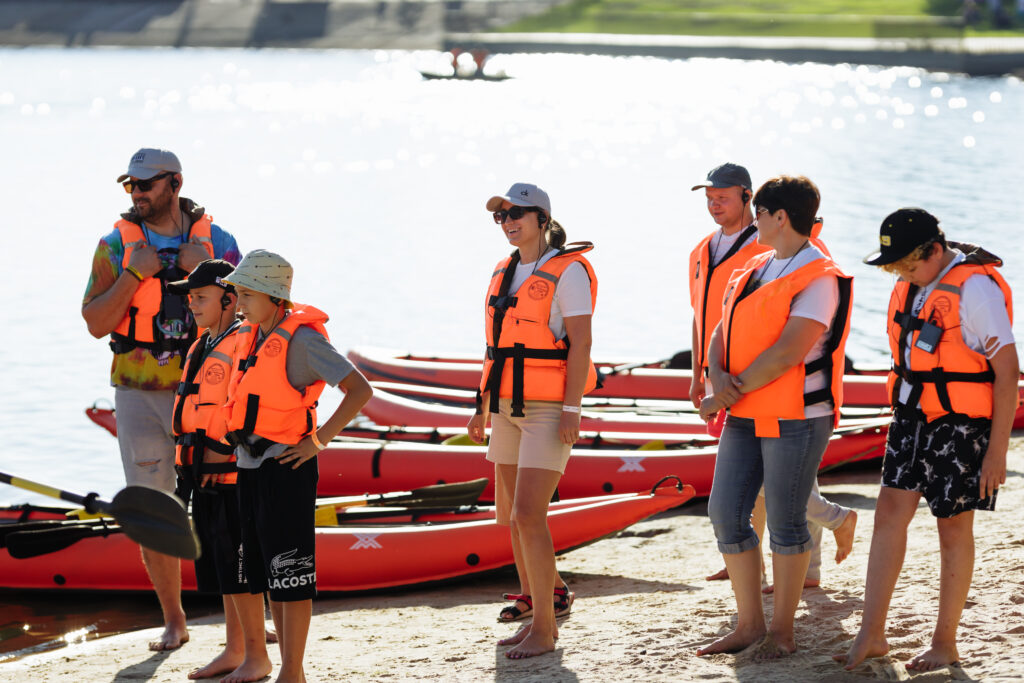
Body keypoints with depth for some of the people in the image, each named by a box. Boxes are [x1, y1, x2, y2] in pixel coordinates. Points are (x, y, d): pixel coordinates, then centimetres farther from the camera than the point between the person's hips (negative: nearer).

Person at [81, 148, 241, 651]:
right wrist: (134, 275, -17)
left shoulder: (216, 241, 0)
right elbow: (96, 324, -6)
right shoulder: (116, 245, 0)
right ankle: (173, 621, 17)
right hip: (139, 395, 1)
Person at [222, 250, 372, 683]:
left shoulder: (301, 338, -13)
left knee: (290, 575, -4)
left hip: (285, 466, -8)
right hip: (250, 467, 8)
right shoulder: (247, 337, 10)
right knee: (267, 575, 11)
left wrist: (319, 440, -17)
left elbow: (360, 390, -18)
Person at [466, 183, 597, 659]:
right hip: (511, 406, 8)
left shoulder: (568, 271, -12)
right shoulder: (506, 273, 12)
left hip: (551, 408, -8)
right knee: (510, 513, 14)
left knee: (527, 516, -15)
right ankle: (548, 595, 34)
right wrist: (483, 406, 15)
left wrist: (571, 412, -21)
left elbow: (581, 343, -16)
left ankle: (543, 628, -7)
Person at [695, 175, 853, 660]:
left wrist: (732, 391, -15)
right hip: (745, 418, 8)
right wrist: (718, 378, -10)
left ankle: (782, 632, 11)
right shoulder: (753, 271, 14)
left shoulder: (820, 280, -13)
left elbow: (786, 354, -20)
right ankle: (749, 624, 15)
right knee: (726, 514, 5)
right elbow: (722, 333, 11)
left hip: (796, 418, -8)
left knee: (785, 523, 0)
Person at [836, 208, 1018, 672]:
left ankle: (945, 643, 14)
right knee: (889, 514, 1)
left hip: (963, 425, -7)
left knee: (953, 529, 3)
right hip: (914, 418, 7)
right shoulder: (913, 284, 5)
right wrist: (903, 417, 20)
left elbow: (1008, 372, -19)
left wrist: (997, 449, -19)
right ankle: (871, 635, 4)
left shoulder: (975, 287, -20)